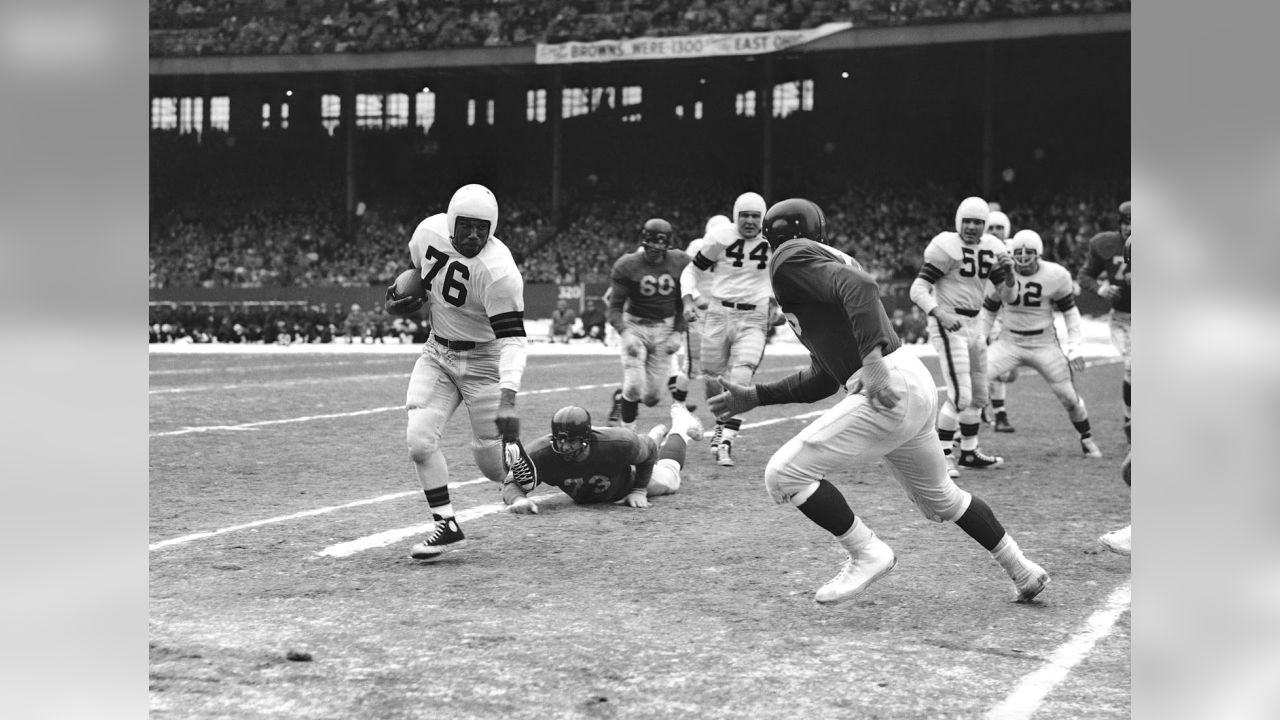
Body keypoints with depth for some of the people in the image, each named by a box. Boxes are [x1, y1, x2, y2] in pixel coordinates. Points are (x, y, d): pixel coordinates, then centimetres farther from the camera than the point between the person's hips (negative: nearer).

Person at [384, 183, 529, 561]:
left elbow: (512, 338, -32)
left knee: (491, 463, -1)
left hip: (483, 360, -5)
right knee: (419, 441, -12)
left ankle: (515, 451, 37)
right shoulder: (429, 232, -10)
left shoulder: (498, 271, -28)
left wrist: (507, 399, -43)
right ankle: (446, 524, 3)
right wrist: (407, 299, -5)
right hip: (437, 353, 5)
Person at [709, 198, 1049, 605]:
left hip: (888, 390, -10)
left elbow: (859, 286, -22)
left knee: (784, 475, -6)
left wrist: (872, 358, -30)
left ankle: (867, 554, -1)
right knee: (939, 499, 27)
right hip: (918, 387, 10)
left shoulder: (791, 259, -2)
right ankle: (1023, 572, 36)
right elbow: (823, 380, 26)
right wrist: (755, 397, 25)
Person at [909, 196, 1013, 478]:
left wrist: (1008, 271, -6)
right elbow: (918, 290, -17)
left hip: (973, 326, 8)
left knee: (978, 395, 18)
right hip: (949, 326, -8)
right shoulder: (947, 247, -13)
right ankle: (941, 457, -7)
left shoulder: (991, 248, 9)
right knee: (960, 396, -16)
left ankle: (969, 452, 33)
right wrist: (941, 314, -32)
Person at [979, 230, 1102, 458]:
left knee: (1069, 397, -1)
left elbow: (1070, 312, 2)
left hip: (1044, 344, -1)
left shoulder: (1056, 276, -11)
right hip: (1009, 342, 1)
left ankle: (1087, 439, 25)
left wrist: (1074, 349, -5)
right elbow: (988, 312, 6)